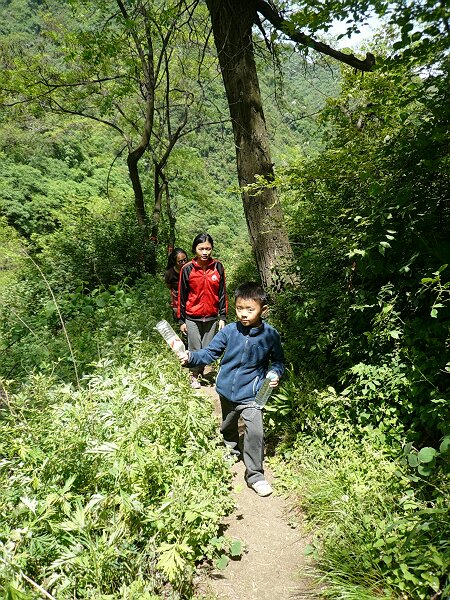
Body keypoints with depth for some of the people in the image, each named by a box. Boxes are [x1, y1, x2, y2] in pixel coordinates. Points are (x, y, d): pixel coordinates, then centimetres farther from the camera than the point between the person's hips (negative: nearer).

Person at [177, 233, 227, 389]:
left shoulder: (218, 267, -3)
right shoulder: (187, 269, -7)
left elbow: (222, 293, 3)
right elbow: (182, 296, -1)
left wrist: (223, 317, 2)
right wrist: (181, 320, 1)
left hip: (212, 317, 2)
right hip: (192, 318, -1)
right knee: (195, 349, 5)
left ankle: (202, 372, 30)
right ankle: (194, 376, 26)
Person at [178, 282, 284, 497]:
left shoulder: (270, 335, -14)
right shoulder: (229, 331, -13)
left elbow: (278, 360, 2)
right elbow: (210, 353, -10)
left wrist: (275, 374, -17)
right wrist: (190, 357, -26)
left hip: (251, 394, -2)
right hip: (227, 391, 3)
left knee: (255, 433, -12)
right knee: (228, 427, 25)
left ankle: (255, 475, 10)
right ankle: (232, 451, 56)